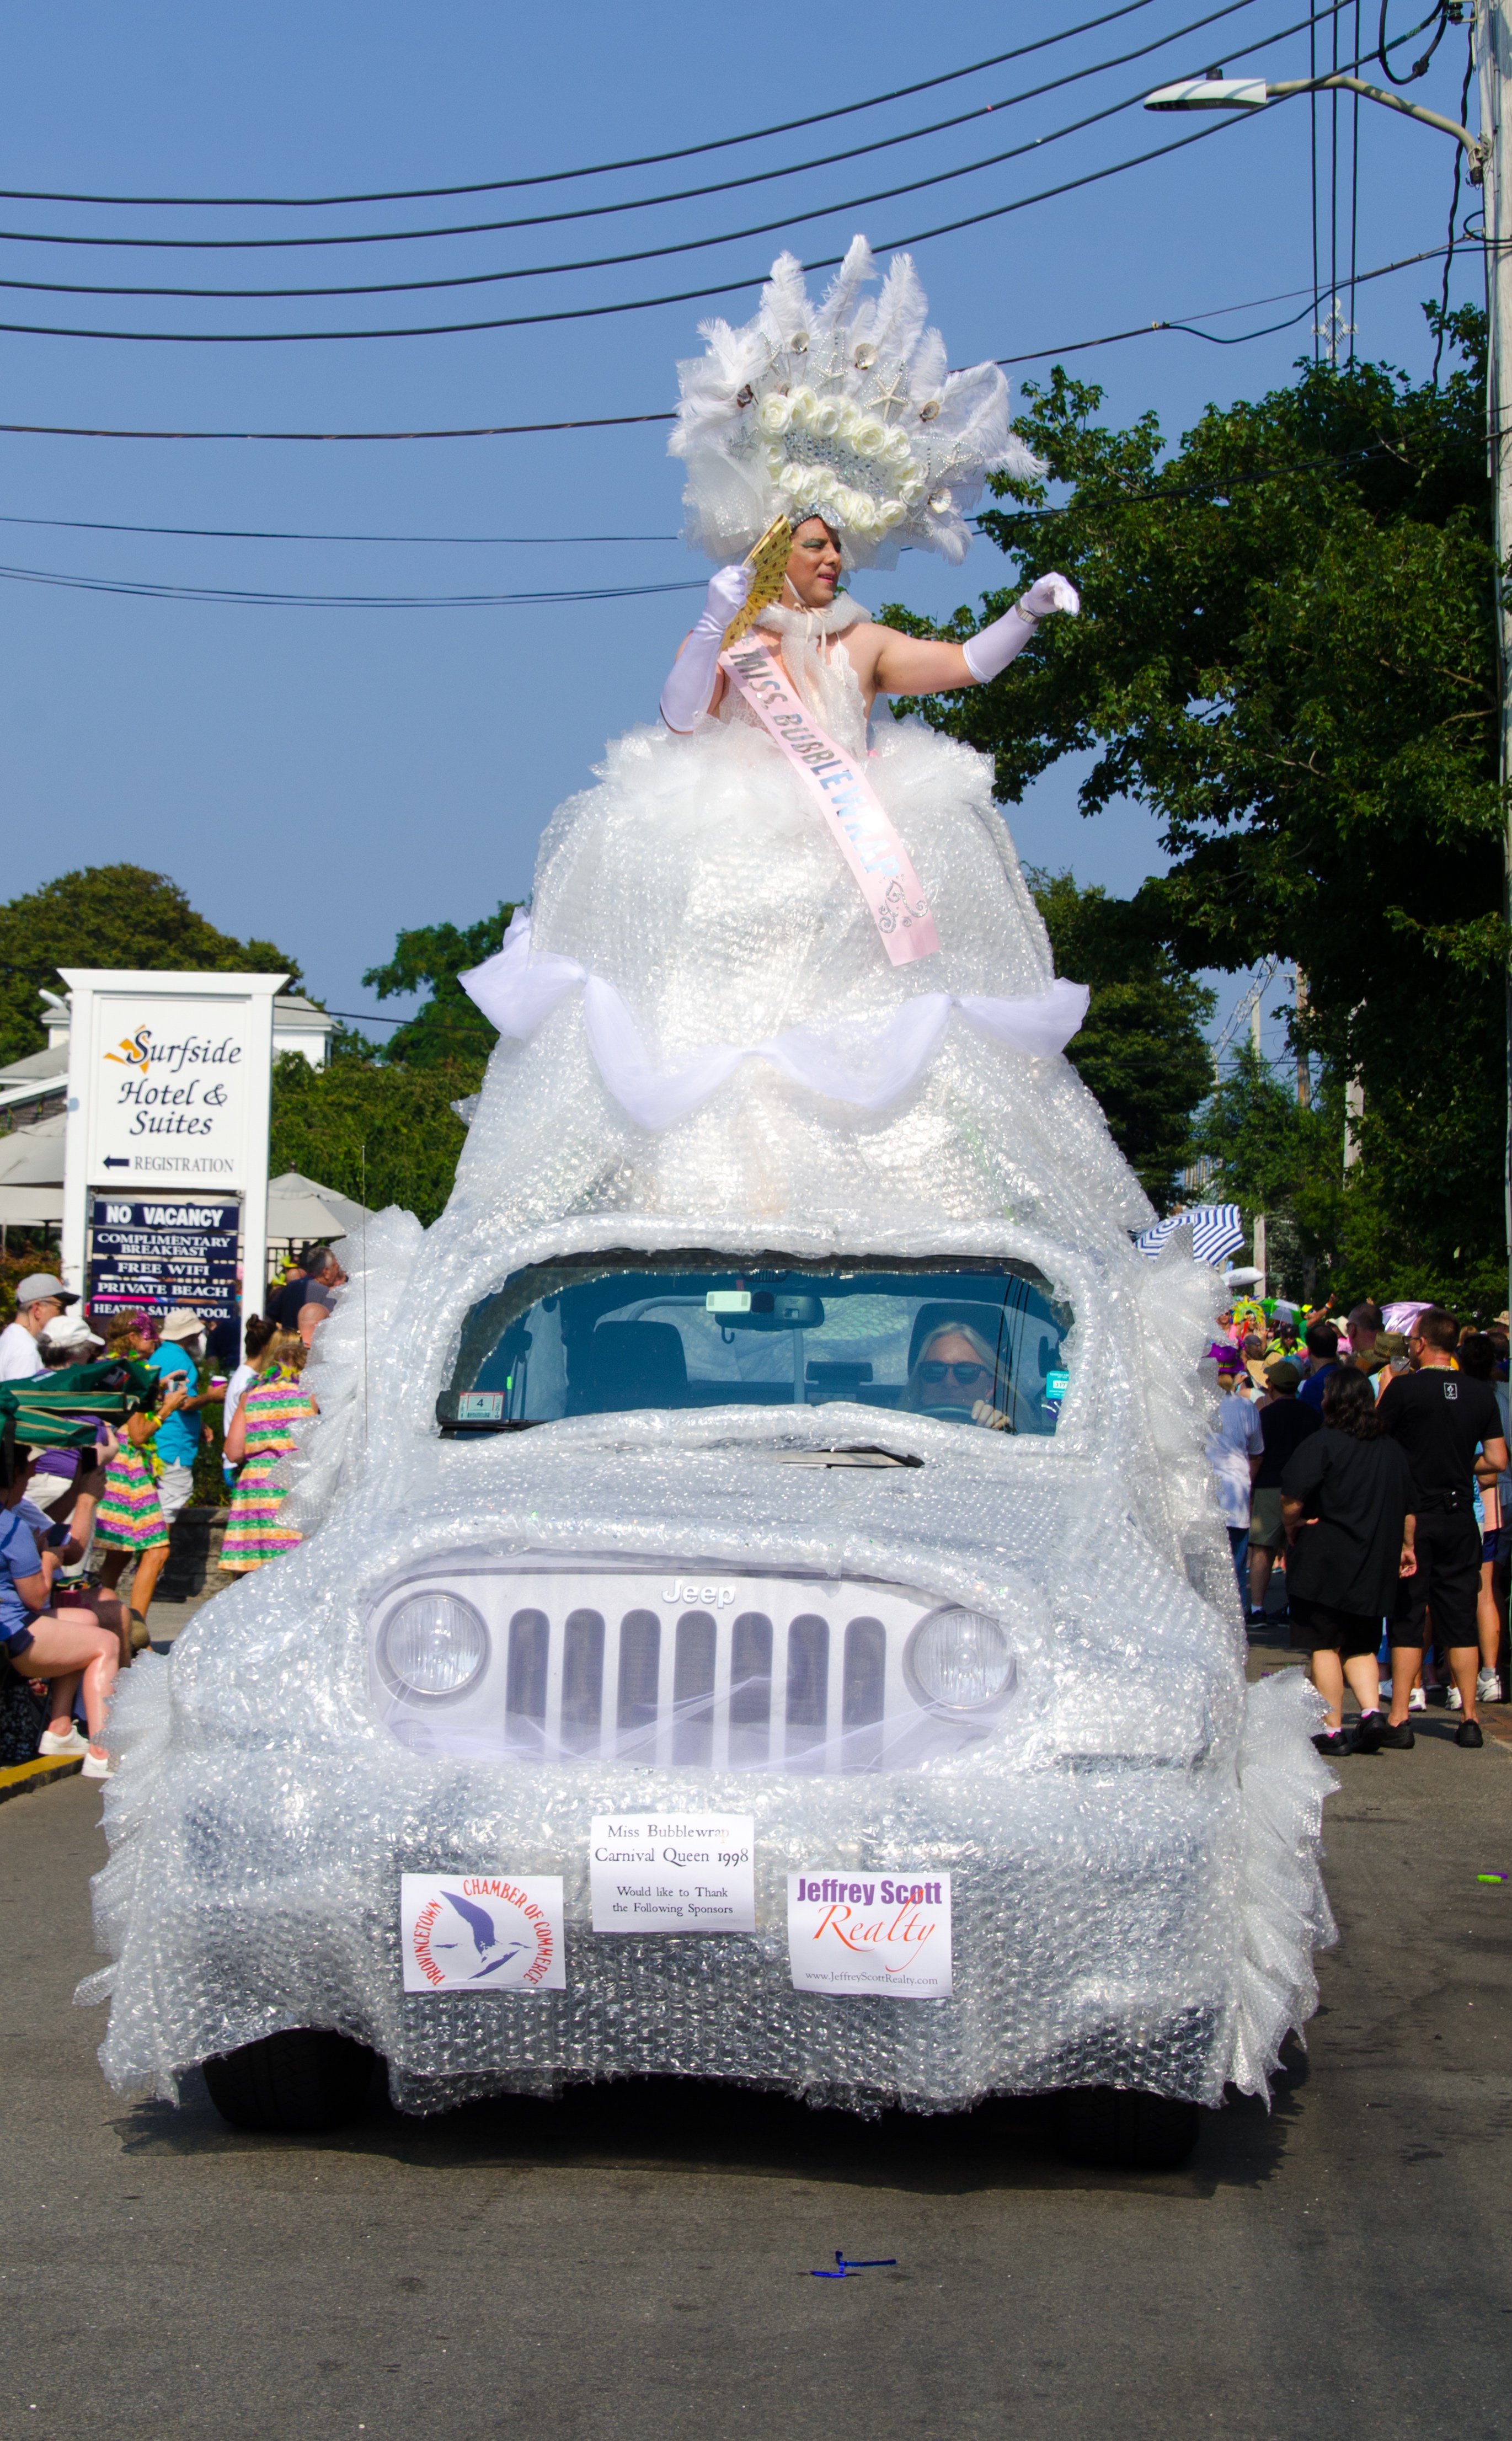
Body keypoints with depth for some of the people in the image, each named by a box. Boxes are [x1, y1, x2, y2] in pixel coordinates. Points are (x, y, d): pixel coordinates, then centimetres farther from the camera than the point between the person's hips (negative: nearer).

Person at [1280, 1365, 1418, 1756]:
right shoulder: (1391, 1449, 6)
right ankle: (1372, 1712, -1)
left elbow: (1292, 1501, -20)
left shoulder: (1321, 1444, -13)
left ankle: (1332, 1730, 2)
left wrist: (1292, 1529, -1)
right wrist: (1406, 1547, 27)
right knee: (1361, 1646, 18)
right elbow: (1409, 1508, 14)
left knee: (1324, 1647, 3)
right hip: (1374, 1566, 6)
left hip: (1325, 1562, -6)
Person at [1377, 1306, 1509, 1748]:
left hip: (1412, 1516, -3)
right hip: (1461, 1517, 3)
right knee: (1460, 1619, 9)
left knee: (1407, 1617, 3)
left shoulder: (1405, 1388, -12)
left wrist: (1383, 1392, 10)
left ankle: (1399, 1719, 1)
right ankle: (1469, 1718, 8)